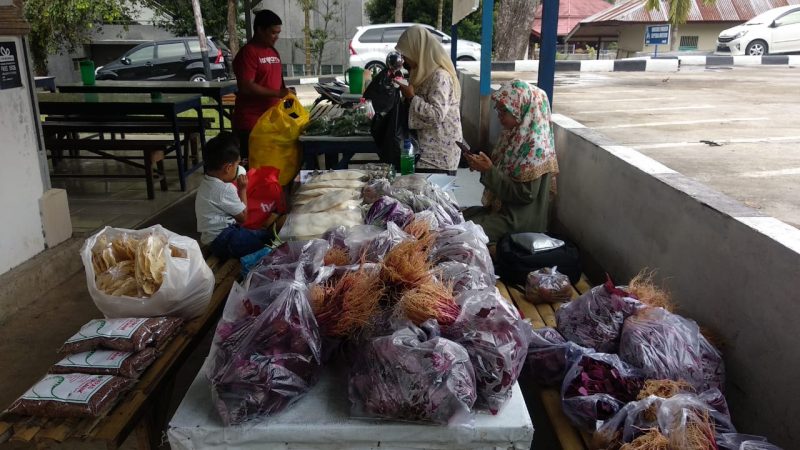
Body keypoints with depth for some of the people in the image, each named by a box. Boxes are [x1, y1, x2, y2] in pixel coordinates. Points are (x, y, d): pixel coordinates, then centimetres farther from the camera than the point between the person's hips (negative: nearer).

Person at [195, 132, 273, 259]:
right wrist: (243, 189, -2)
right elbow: (243, 217, -9)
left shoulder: (207, 182, 9)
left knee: (264, 234, 11)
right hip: (223, 241, -10)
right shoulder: (225, 189, -19)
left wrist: (236, 186, 10)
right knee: (268, 239, -14)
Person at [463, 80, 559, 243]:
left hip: (518, 220, -8)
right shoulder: (515, 134, 5)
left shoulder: (535, 145, -21)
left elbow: (525, 194, -22)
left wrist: (489, 170, -23)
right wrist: (483, 166, -2)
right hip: (501, 207, 8)